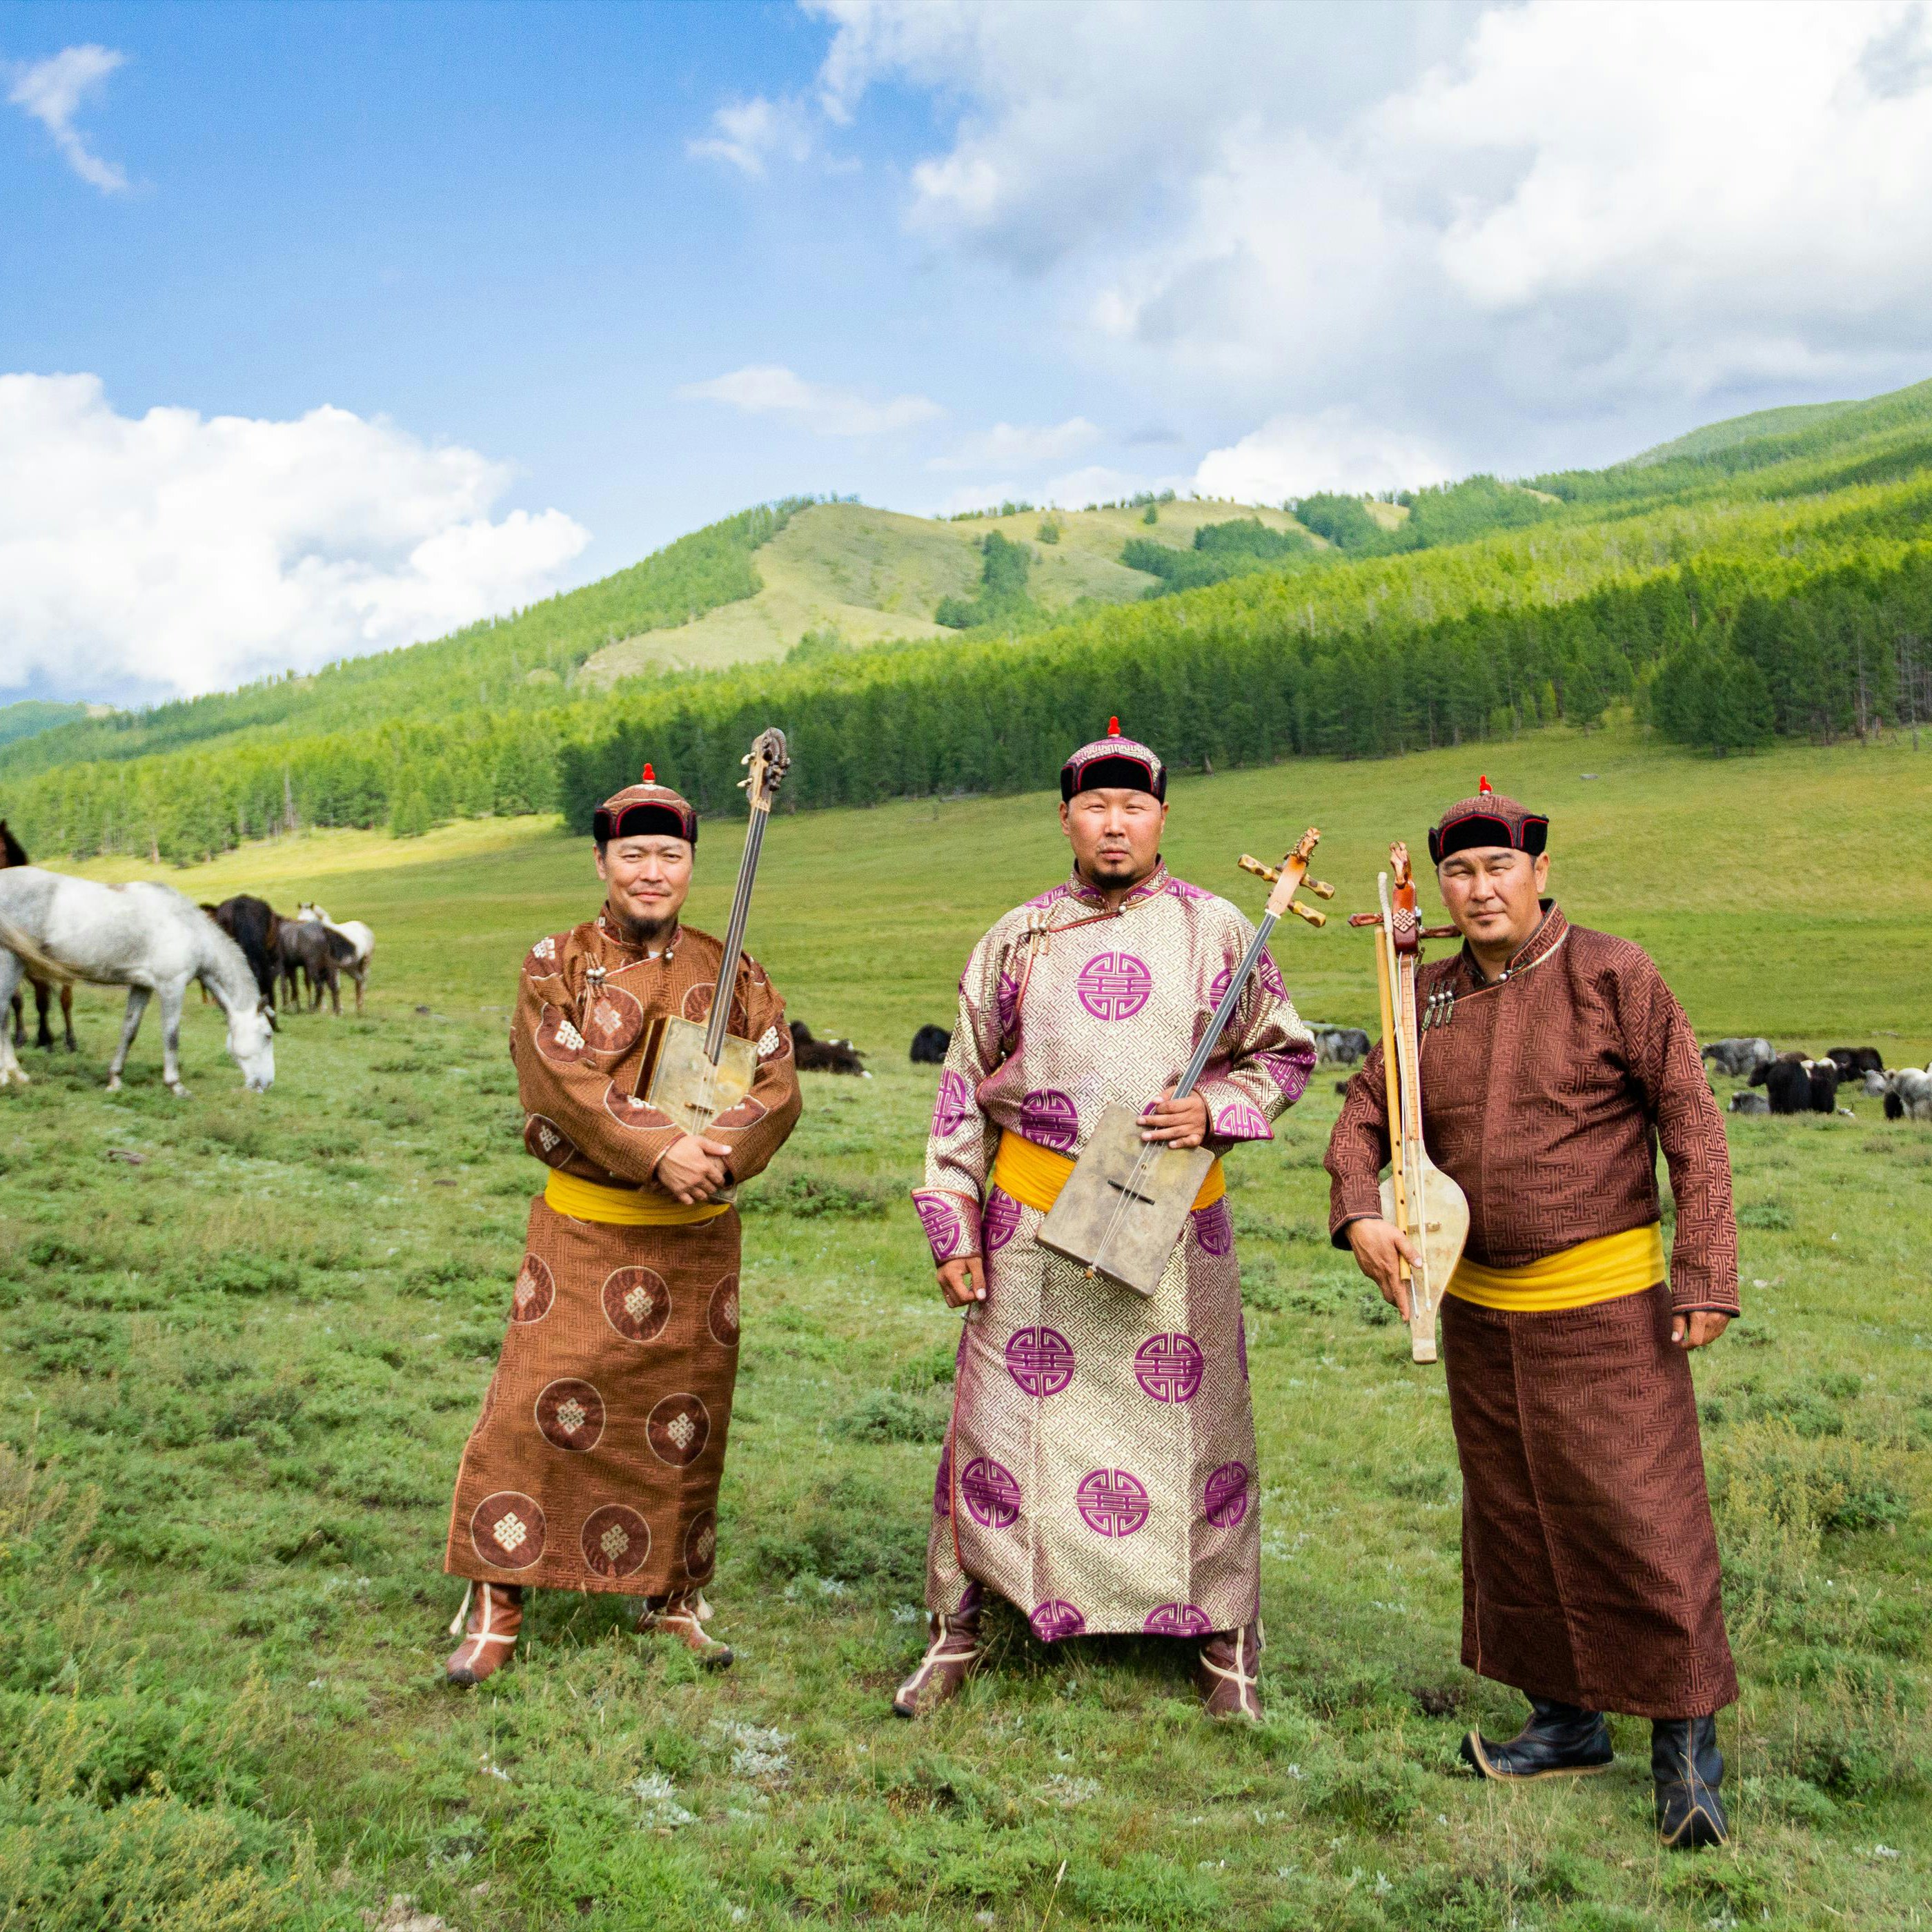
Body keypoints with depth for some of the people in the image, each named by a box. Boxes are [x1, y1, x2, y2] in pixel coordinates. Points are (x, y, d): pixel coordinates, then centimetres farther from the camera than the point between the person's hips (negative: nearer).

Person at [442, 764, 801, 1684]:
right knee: (539, 1407, -4)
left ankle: (676, 1593, 29)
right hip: (583, 1229, -2)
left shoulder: (731, 973, 5)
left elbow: (778, 1087, -4)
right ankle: (496, 1602, 12)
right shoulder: (556, 966, -1)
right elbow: (561, 1079, -16)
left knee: (687, 1421, 11)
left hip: (698, 1235, 2)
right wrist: (660, 1150, -26)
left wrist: (718, 1154, -23)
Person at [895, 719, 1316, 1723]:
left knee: (1194, 1421, 7)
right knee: (999, 1419, 5)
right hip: (1033, 1219, 1)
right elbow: (963, 1087, 8)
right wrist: (952, 1226, 3)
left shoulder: (1215, 930, 3)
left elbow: (1285, 1054, 11)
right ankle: (956, 1628, 23)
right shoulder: (1017, 939, 5)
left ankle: (1223, 1636, 26)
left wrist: (1214, 1110, -9)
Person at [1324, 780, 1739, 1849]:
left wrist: (1705, 1278, -12)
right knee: (1514, 1517, 14)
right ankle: (1567, 1719, 30)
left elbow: (1692, 1130, -8)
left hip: (1603, 1304, -5)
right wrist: (1360, 1216, -10)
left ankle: (1686, 1741, 16)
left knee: (1641, 1514, -2)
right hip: (1477, 1308, 5)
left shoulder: (1614, 977, -9)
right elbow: (1363, 1119, 9)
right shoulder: (1430, 997, 5)